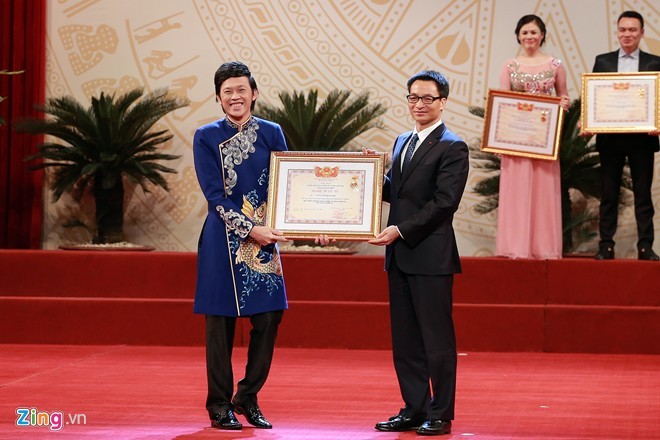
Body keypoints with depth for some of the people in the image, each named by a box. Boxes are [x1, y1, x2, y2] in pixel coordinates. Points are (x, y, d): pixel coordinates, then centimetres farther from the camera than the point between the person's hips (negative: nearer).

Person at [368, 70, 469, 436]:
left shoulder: (452, 147, -7)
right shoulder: (402, 142, 18)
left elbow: (444, 202, -15)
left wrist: (400, 230, -18)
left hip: (431, 255, -8)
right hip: (400, 256, 8)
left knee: (437, 338, -2)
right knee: (405, 339, 10)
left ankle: (440, 415, 5)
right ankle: (414, 409, 17)